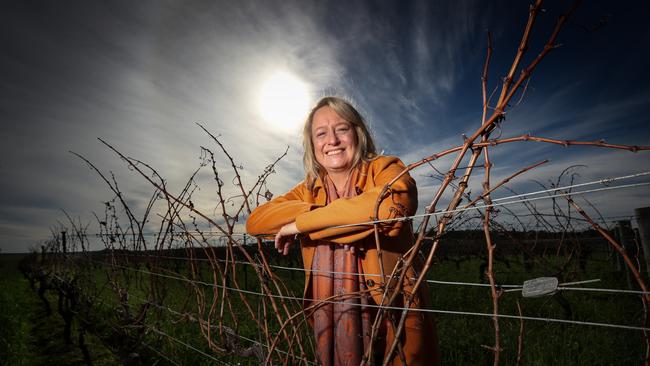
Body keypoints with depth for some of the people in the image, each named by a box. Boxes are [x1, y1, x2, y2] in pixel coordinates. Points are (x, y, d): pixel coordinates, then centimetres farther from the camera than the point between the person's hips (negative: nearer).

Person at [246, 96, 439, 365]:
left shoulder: (384, 169, -10)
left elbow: (392, 203, -32)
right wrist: (317, 210, -19)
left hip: (391, 324, -4)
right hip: (329, 325, 4)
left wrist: (302, 223, -23)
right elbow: (255, 222, -4)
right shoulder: (309, 189, 4)